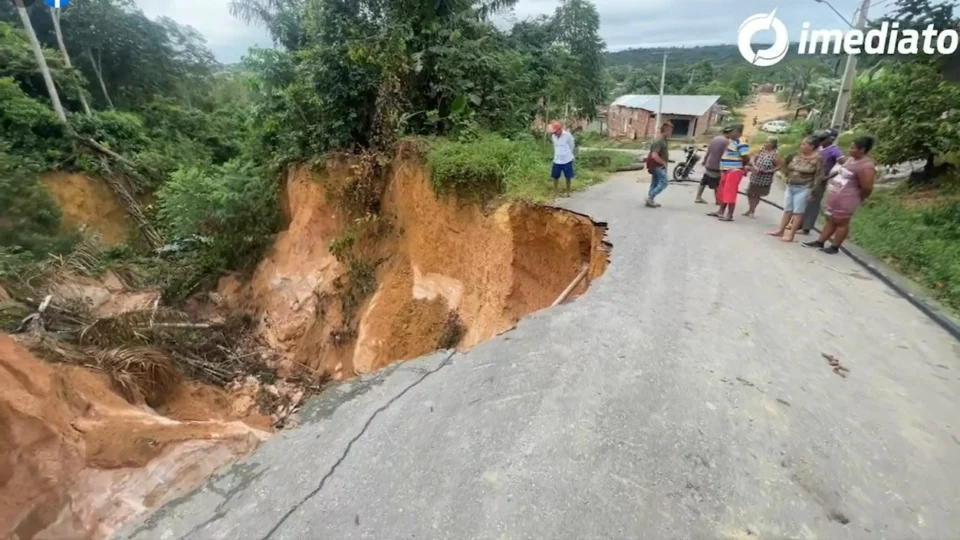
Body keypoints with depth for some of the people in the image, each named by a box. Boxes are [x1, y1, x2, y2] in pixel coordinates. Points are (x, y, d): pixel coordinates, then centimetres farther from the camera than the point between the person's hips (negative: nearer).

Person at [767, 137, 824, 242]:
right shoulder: (798, 155, 5)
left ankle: (791, 235, 1)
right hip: (790, 186, 6)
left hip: (803, 188, -6)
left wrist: (812, 191, -15)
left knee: (798, 212, -1)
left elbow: (818, 177, -12)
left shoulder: (818, 159, -12)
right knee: (787, 210, 12)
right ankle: (780, 231, 20)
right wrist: (787, 181, 9)